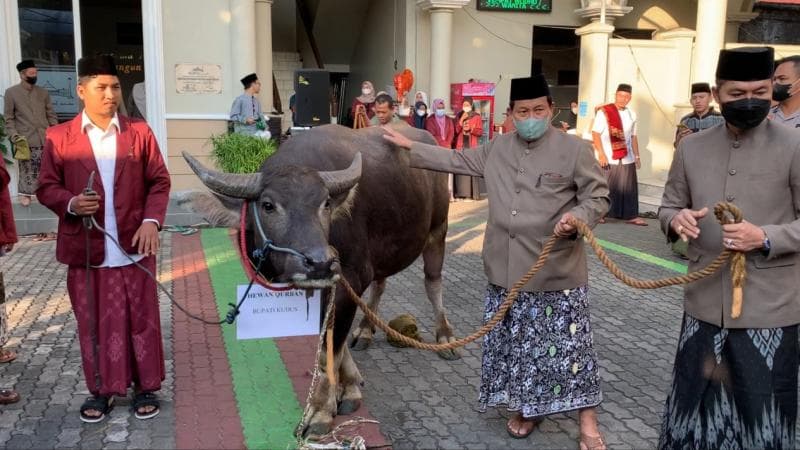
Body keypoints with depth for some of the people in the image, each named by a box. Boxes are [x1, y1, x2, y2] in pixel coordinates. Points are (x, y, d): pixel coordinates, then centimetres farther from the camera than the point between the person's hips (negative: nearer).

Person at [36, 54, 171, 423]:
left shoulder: (139, 132, 3)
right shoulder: (59, 137, 2)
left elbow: (159, 181, 4)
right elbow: (46, 187, 4)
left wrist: (152, 220, -10)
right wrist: (71, 203, -17)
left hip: (133, 246, 0)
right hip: (86, 249, 0)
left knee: (141, 320, 8)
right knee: (93, 323, 10)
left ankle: (146, 388, 22)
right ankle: (101, 390, 26)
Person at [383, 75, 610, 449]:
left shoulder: (575, 150, -6)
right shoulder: (497, 148, 8)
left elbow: (598, 196, -3)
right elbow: (457, 160, 18)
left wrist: (577, 217, -24)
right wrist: (410, 147, 19)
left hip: (557, 273, -4)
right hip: (507, 272, 5)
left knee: (567, 343, 2)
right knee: (517, 343, 14)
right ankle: (527, 409, 34)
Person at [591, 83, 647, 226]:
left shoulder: (631, 115, 10)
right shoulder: (604, 112, -7)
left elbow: (633, 137, 16)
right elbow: (595, 134, -11)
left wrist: (637, 156, 14)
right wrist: (601, 154, -17)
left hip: (627, 159, 5)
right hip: (608, 158, -5)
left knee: (629, 188, 6)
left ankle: (631, 215, 11)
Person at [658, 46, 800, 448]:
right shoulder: (690, 148, 5)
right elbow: (668, 207, 11)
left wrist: (766, 238, -23)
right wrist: (676, 219, -11)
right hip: (704, 303, 4)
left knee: (761, 410, 9)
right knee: (696, 400, 17)